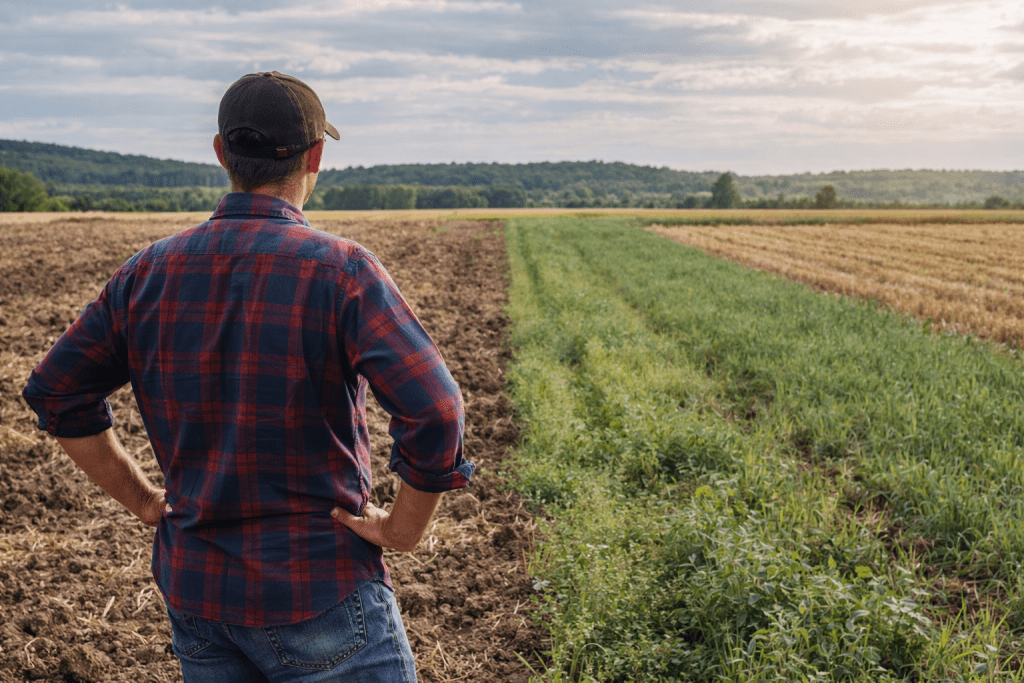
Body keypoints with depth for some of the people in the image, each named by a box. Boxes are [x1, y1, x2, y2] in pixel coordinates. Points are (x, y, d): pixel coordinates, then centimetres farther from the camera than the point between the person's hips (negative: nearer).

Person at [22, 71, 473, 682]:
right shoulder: (341, 271, -17)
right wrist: (404, 528, -12)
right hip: (320, 595, -5)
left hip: (193, 589, 6)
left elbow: (56, 391, 8)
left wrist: (142, 499, 11)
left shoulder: (149, 272, 0)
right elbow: (435, 411, -26)